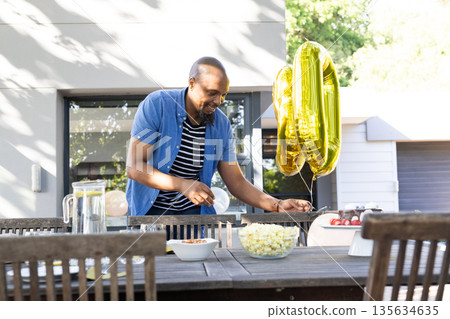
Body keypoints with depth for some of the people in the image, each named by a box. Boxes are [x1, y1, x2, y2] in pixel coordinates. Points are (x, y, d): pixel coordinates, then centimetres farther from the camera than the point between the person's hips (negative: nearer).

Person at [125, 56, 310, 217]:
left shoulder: (222, 124, -2)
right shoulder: (155, 105, -14)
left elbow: (236, 183, 2)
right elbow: (134, 167, -17)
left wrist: (278, 205, -11)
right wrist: (183, 185, -29)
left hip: (193, 209, 3)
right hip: (152, 208, -3)